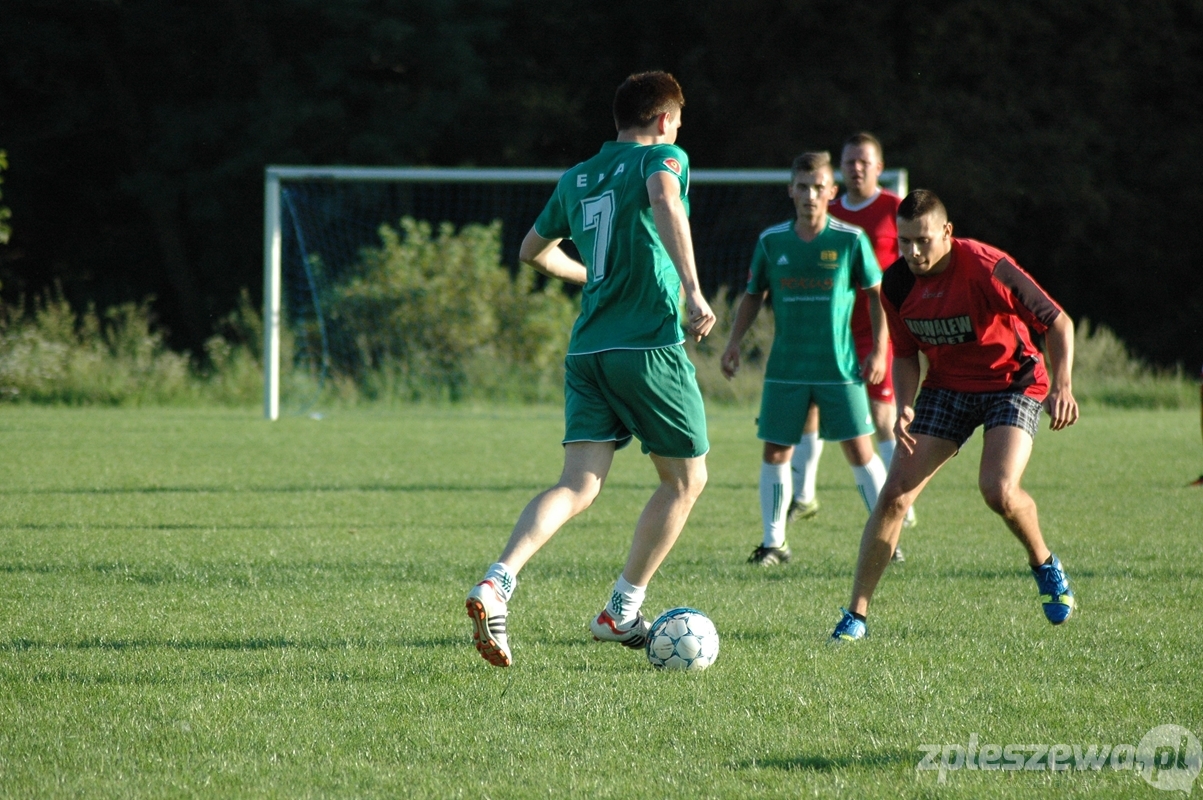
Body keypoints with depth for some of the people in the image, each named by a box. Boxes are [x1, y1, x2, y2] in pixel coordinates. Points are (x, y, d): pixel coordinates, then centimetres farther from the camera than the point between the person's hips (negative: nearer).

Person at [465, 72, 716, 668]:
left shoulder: (577, 178, 19)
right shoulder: (663, 157, 1)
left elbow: (533, 250, 32)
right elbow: (665, 202, -24)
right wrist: (692, 291, -28)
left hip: (587, 350, 6)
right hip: (649, 345, -6)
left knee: (579, 485, -2)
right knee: (686, 479, 14)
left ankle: (498, 582, -27)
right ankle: (622, 612, 14)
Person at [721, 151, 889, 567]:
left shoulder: (850, 239, -5)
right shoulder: (771, 241, 1)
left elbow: (876, 294, 3)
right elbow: (754, 296, 13)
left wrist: (878, 350, -3)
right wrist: (734, 343, 4)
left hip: (839, 366, -2)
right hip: (785, 368, 2)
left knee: (859, 450, -3)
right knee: (775, 451, 2)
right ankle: (773, 542, 12)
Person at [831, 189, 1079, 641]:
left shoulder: (986, 269, -25)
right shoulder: (897, 284, -9)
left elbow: (1058, 323, -20)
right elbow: (906, 354, 6)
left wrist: (1062, 384, -33)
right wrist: (905, 407, -12)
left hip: (1013, 382, -5)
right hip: (946, 387, 5)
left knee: (998, 490, -26)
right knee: (894, 495, -8)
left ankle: (1044, 565, 6)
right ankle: (856, 614, -1)